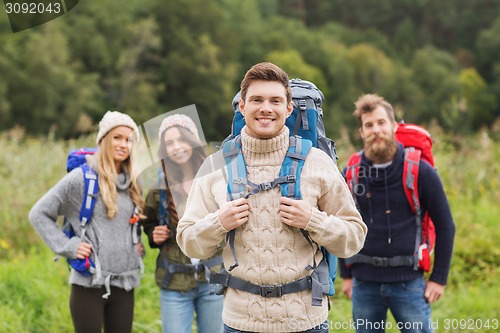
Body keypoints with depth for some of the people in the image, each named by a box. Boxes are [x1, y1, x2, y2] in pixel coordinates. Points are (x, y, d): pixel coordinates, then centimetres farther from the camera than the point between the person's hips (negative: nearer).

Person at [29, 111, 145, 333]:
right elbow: (39, 214, -4)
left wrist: (138, 246, 9)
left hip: (124, 283, 5)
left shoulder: (133, 183, 10)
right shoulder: (81, 178, -7)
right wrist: (66, 246, -11)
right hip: (89, 283, -5)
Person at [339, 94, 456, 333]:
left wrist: (439, 278, -2)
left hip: (408, 282, -2)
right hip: (364, 284, 2)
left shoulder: (419, 170, -5)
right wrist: (346, 275, 10)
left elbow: (445, 225, 0)